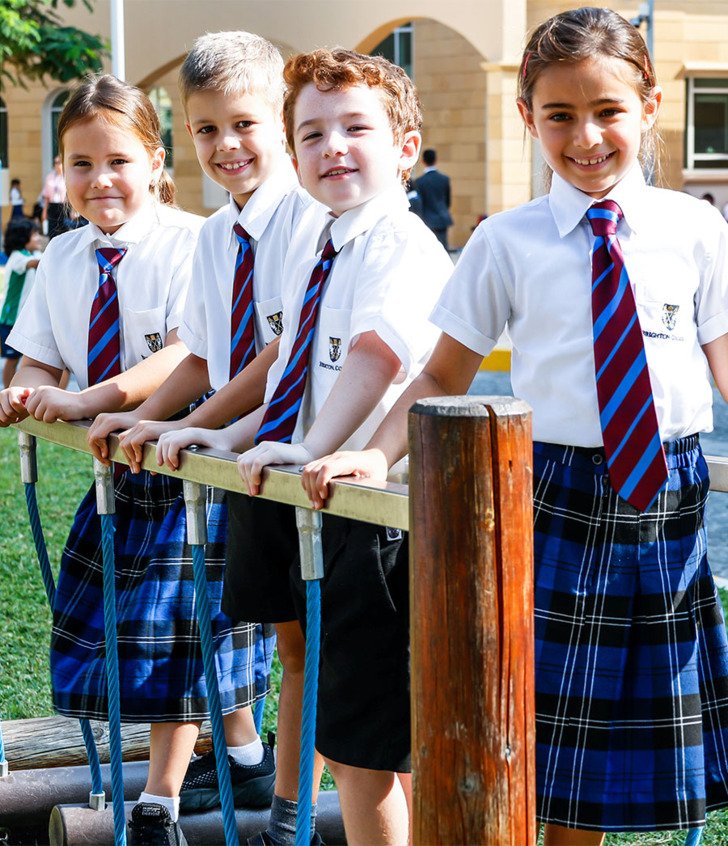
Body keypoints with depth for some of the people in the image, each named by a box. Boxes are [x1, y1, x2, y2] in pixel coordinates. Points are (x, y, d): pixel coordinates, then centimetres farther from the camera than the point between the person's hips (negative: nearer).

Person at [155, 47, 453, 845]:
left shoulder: (406, 247, -13)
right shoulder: (306, 252, 15)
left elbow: (378, 354, -31)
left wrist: (313, 448, -40)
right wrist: (231, 437, 10)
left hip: (368, 513, -9)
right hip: (299, 508, 9)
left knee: (358, 746, -4)